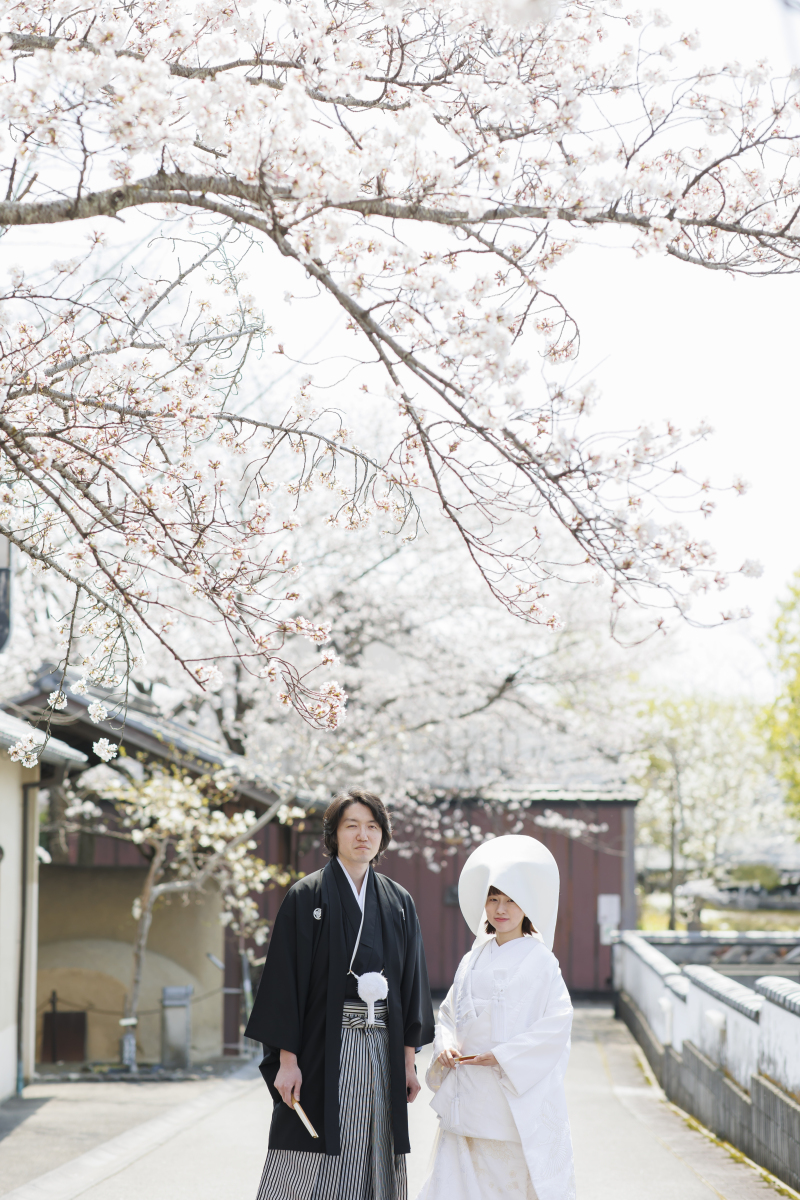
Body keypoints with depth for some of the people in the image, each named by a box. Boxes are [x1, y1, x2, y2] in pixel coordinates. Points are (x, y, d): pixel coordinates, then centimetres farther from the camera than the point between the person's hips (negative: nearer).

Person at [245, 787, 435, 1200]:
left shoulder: (399, 902, 11)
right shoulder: (307, 896, -1)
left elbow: (411, 982, 12)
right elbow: (285, 979, -5)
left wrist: (409, 1059, 7)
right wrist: (287, 1059, -12)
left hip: (382, 1052, 4)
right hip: (324, 1049, -4)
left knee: (372, 1166, 4)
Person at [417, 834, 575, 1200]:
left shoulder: (539, 960, -4)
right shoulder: (473, 961, 12)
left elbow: (557, 1022, -11)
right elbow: (448, 1013, 19)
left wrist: (501, 1056, -14)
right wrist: (446, 1046, -3)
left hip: (519, 1098, -4)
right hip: (468, 1100, 5)